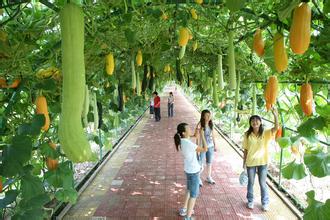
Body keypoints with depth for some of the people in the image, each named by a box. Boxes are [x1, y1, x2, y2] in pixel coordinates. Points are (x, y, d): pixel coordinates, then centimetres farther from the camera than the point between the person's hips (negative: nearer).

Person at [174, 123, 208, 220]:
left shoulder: (181, 141, -3)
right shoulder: (189, 144, -29)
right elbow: (205, 149, -23)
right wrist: (202, 135, -18)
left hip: (189, 169, 9)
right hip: (193, 171, -9)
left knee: (189, 190, 27)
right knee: (194, 194, 6)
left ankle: (184, 210, 41)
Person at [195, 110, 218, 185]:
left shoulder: (211, 124, 0)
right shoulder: (200, 125, -17)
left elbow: (213, 135, 10)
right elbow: (198, 137, -16)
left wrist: (215, 145, 12)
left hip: (210, 147, 5)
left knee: (209, 163, 18)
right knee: (201, 164, 4)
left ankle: (209, 177, 37)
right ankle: (198, 178, 25)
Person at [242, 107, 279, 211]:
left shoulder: (266, 133, -9)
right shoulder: (247, 135, -7)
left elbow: (276, 128, -28)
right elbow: (245, 150, 0)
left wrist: (275, 115, -43)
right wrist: (244, 163, 2)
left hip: (262, 162, -1)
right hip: (250, 163, 1)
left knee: (263, 183, 12)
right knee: (251, 182, 15)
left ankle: (265, 203, 31)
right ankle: (250, 201, 35)